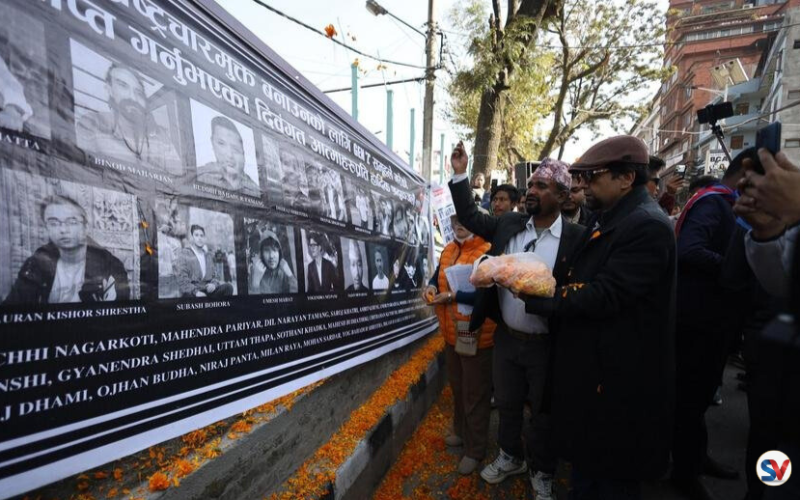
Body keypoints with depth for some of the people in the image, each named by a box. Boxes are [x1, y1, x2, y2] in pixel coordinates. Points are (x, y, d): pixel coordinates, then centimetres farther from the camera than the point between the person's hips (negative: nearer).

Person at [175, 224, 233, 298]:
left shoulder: (209, 255, 19)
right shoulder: (185, 254, 5)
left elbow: (216, 275, 19)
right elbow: (182, 279, -5)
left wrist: (214, 284, -6)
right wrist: (196, 291, -21)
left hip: (208, 290, 4)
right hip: (191, 292, -4)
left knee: (228, 287, -24)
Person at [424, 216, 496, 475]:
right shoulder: (448, 250, 5)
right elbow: (438, 275, 17)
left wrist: (452, 296, -26)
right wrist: (431, 286, -5)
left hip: (476, 336, -7)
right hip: (451, 333, 7)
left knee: (475, 393, 10)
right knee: (457, 387, 25)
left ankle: (475, 449, 30)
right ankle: (461, 431, 47)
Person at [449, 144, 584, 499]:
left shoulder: (576, 238, -15)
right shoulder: (508, 224, -1)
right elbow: (469, 217, 7)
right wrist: (460, 175, 0)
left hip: (547, 345, -3)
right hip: (505, 338, 4)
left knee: (543, 413, 18)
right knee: (507, 405, 23)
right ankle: (510, 457, 49)